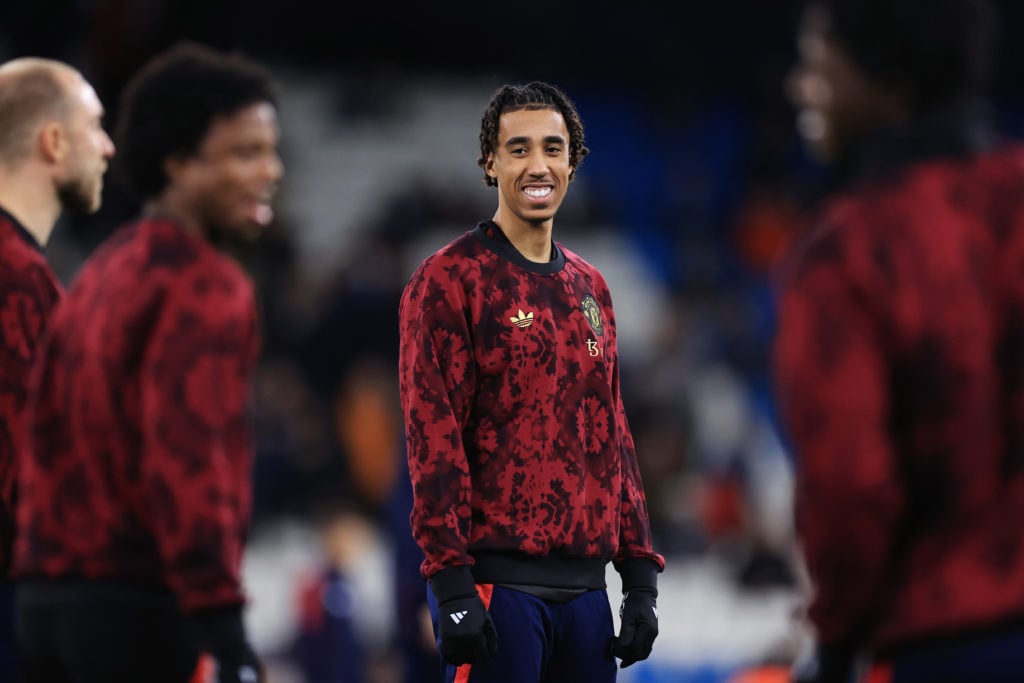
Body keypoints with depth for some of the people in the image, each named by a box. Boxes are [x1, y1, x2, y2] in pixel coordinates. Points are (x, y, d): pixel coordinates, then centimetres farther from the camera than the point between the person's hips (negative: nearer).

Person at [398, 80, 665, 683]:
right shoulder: (450, 278, -4)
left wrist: (641, 574, 13)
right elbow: (434, 438, -10)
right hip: (496, 584, -6)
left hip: (584, 583, 6)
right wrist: (452, 585, -16)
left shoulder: (590, 288, 17)